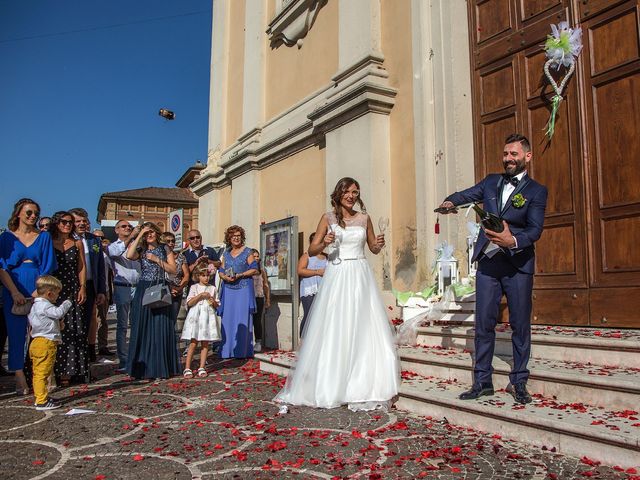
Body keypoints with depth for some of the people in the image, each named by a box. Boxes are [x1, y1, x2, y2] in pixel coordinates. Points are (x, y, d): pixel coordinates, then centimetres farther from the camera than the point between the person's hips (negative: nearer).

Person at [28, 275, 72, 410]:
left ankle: (40, 397, 25)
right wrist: (67, 303, -8)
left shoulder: (35, 306, 19)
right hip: (45, 343, -11)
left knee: (38, 373, 15)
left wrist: (58, 325, 15)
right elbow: (58, 312, -27)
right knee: (42, 373, -8)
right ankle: (42, 401, -5)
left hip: (37, 342, 11)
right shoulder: (45, 306, -15)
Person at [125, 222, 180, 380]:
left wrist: (157, 260, -9)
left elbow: (173, 270, 0)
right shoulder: (141, 250, 7)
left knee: (161, 328, 0)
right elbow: (129, 255, -17)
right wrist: (139, 235, -12)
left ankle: (161, 366, 9)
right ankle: (144, 367, 11)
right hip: (143, 291, 0)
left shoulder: (165, 249, 7)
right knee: (142, 327, 2)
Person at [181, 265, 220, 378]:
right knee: (193, 343, -6)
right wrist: (200, 295, -14)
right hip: (195, 317, -2)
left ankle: (202, 368, 9)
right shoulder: (194, 287, 6)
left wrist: (213, 302, -7)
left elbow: (217, 305, 15)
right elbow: (189, 303, -5)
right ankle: (187, 368, -1)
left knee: (205, 343, 3)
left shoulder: (213, 288, 11)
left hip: (208, 317, 2)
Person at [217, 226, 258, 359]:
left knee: (242, 319, -4)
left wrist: (239, 275, -14)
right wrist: (225, 277, -8)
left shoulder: (247, 252, 2)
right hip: (228, 289, 4)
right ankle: (227, 351, 7)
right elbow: (221, 271, 14)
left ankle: (242, 351, 0)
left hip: (243, 289, -4)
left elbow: (254, 269, -3)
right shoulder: (226, 254, 15)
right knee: (228, 319, 2)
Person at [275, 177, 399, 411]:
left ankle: (365, 388, 10)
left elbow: (373, 249, 20)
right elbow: (311, 251, 3)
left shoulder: (364, 218, 10)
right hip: (336, 277, -2)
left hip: (360, 277, 2)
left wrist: (379, 245, -2)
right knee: (333, 332, 0)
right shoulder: (328, 218, 5)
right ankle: (328, 388, 13)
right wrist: (324, 243, -17)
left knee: (364, 330, -1)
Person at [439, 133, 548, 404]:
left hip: (518, 265, -3)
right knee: (484, 324, 5)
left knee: (520, 325, 5)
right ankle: (482, 381, 14)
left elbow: (535, 229, -10)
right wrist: (450, 201, 1)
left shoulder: (536, 191, -1)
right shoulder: (491, 182, 12)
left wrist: (513, 241, -30)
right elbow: (468, 194, 25)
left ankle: (518, 382, 20)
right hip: (487, 263, 3)